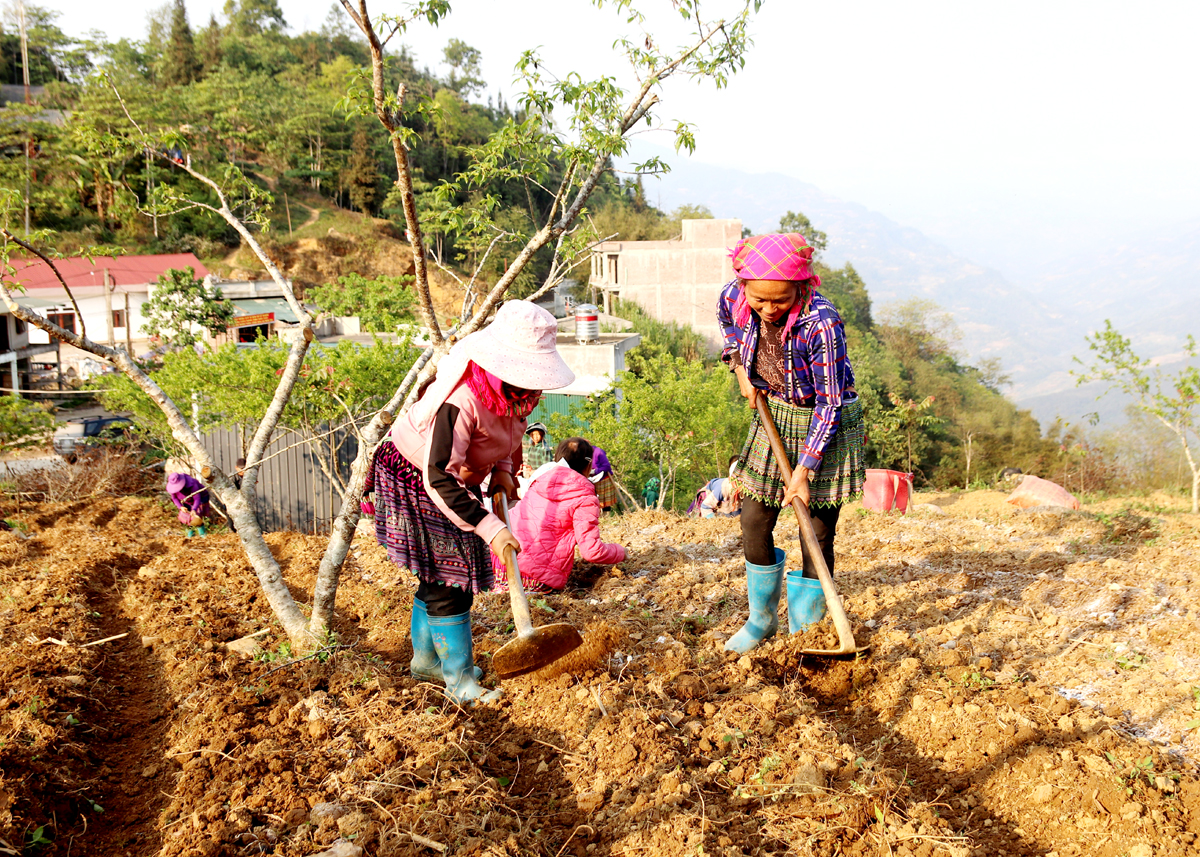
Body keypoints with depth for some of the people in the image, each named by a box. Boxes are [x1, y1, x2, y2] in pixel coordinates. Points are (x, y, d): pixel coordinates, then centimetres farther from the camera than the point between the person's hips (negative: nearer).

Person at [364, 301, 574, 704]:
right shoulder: (461, 401, -38)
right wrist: (490, 528, -41)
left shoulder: (516, 387, -12)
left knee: (441, 575, 17)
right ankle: (460, 679, 3)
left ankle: (425, 658, 33)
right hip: (415, 477, -8)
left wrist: (501, 468, -4)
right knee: (446, 577, -6)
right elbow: (439, 478, -39)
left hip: (458, 479, 8)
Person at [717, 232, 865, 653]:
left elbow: (830, 402, -24)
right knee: (754, 522, 7)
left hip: (827, 425, -5)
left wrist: (804, 470, -25)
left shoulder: (822, 323, -31)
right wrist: (740, 368, 2)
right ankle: (762, 618, 28)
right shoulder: (733, 299, -15)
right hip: (775, 416, 5)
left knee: (818, 536, -1)